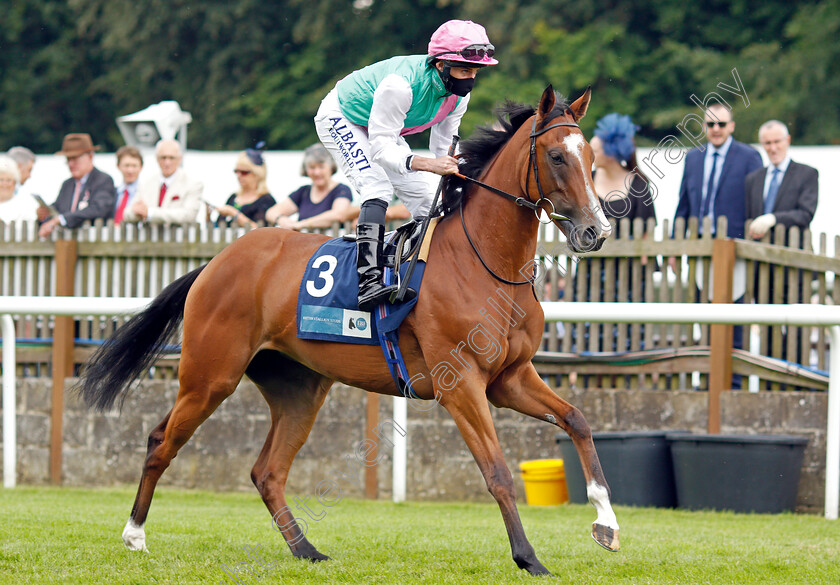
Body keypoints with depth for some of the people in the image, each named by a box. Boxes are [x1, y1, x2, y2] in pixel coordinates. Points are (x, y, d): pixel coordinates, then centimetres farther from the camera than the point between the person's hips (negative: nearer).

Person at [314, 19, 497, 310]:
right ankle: (368, 281, -39)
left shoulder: (459, 95, -16)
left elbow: (443, 147, -3)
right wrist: (426, 163, -56)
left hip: (382, 127, 8)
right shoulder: (400, 86, -41)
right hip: (340, 119, -8)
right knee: (377, 186, -28)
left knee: (423, 198, 1)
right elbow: (380, 147, -41)